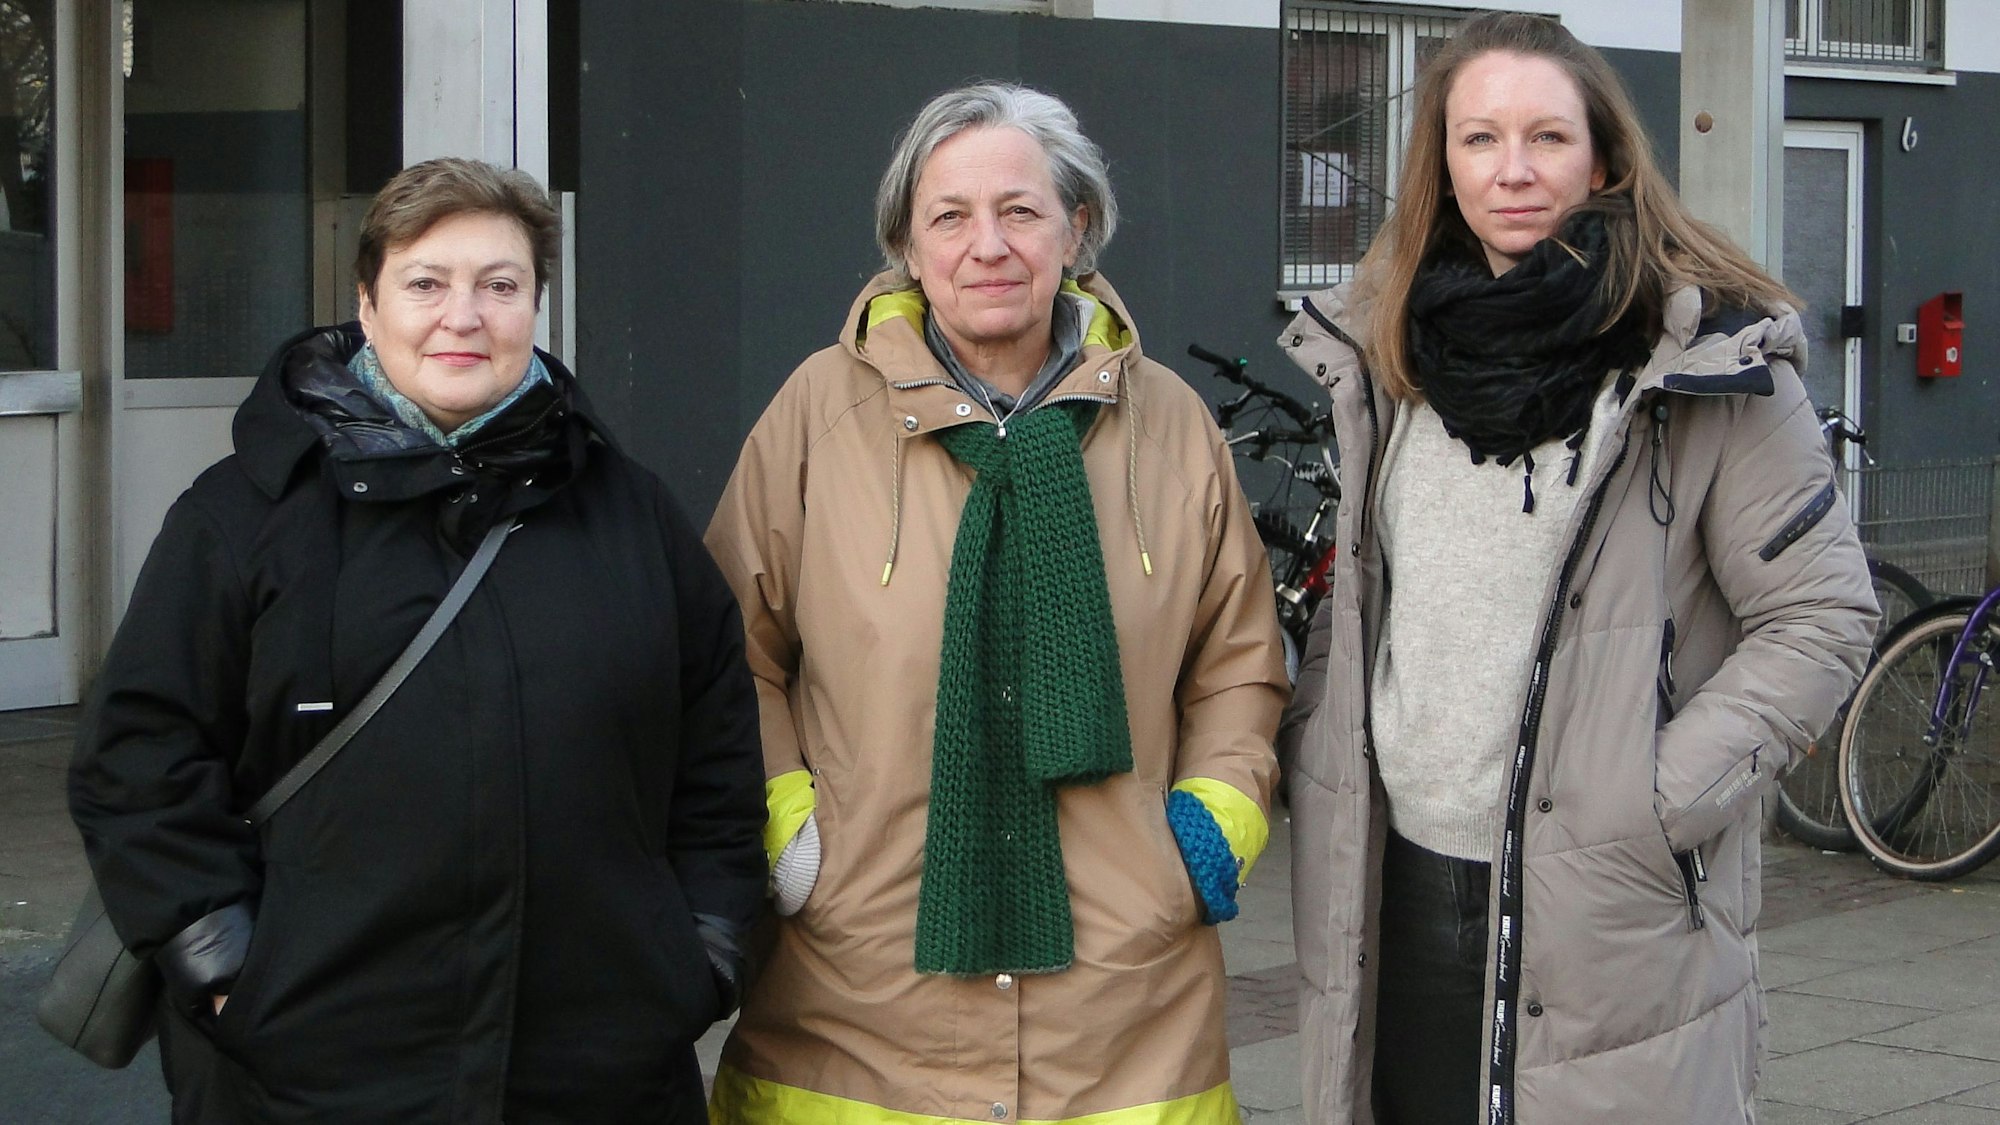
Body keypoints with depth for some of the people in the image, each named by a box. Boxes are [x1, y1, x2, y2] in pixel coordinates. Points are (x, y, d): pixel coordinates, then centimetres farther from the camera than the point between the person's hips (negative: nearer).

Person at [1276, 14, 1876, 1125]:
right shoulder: (1377, 349, 9)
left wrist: (1662, 800, -14)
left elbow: (1821, 615, -7)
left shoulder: (1710, 363, -8)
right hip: (1397, 897, 5)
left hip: (1613, 915, -5)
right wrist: (1314, 745, 10)